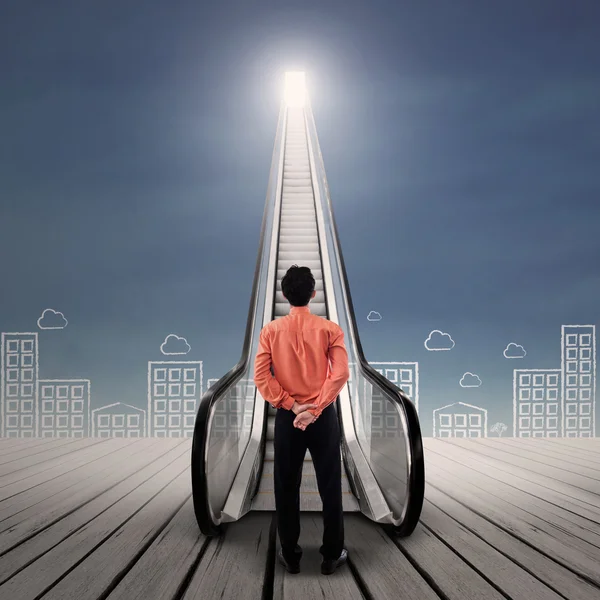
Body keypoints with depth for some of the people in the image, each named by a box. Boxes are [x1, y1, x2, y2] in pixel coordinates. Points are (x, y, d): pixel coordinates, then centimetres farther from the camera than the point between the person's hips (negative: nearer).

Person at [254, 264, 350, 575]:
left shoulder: (271, 330, -4)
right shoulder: (329, 328, -7)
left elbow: (261, 377, -10)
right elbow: (341, 374, -16)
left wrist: (291, 405, -9)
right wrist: (315, 409, -15)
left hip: (287, 418, 1)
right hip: (323, 417, -1)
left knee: (286, 487, 12)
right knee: (330, 486, 10)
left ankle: (290, 555, 21)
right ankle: (332, 555, 19)